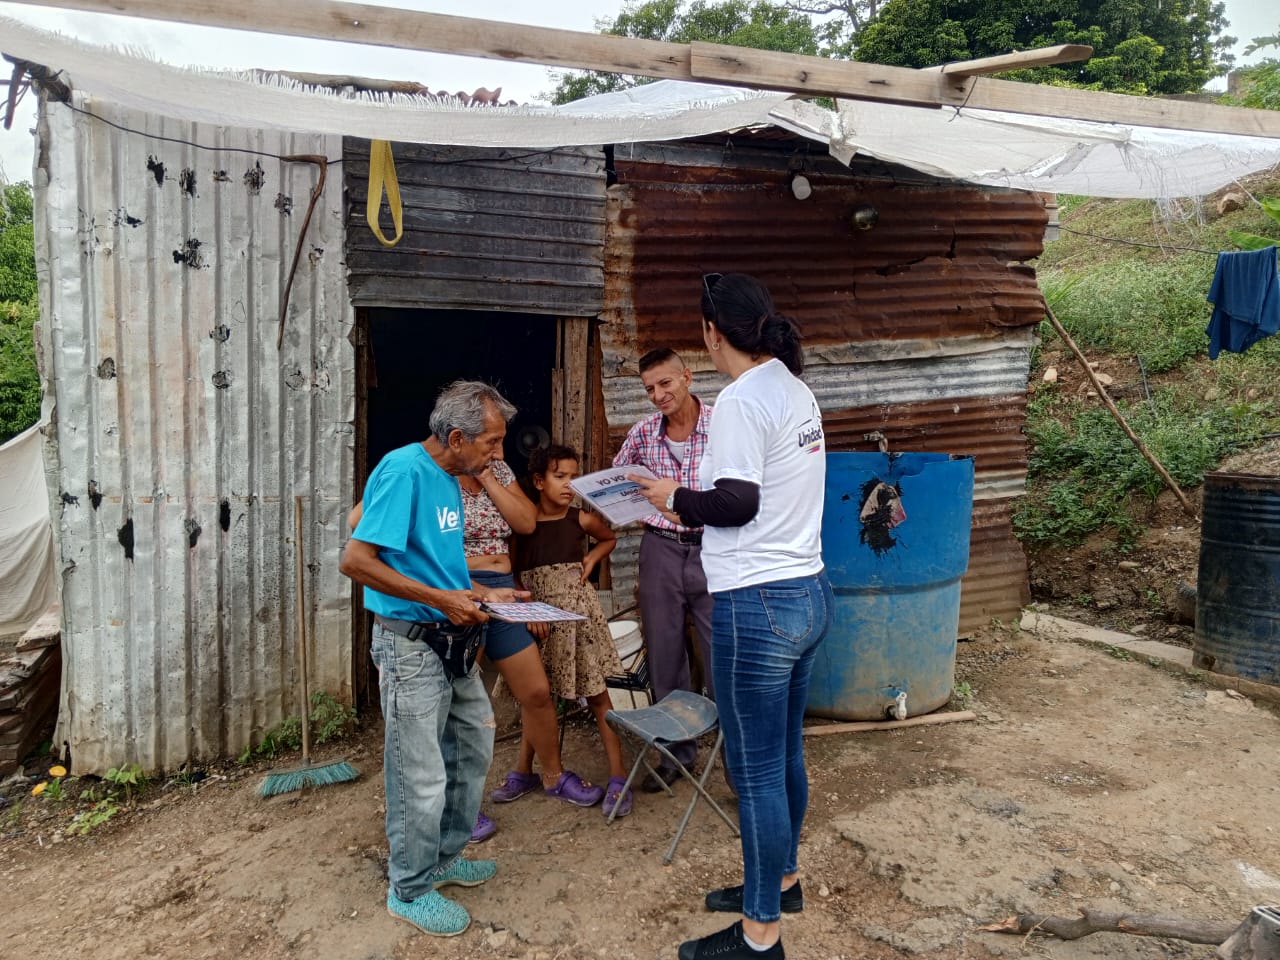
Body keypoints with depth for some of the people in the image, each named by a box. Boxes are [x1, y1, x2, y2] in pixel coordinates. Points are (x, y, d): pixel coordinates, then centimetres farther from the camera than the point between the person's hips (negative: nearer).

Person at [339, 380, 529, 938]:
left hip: (451, 641, 9)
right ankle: (410, 889, 23)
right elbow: (354, 560, -24)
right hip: (411, 643, -9)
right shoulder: (404, 470, -18)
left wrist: (484, 593, 8)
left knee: (473, 749, 20)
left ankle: (445, 857, 38)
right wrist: (442, 599, -24)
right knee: (422, 776, 2)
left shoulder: (449, 479, 8)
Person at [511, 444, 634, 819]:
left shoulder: (581, 519, -2)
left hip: (578, 610, -1)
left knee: (597, 692, 1)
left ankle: (618, 774, 4)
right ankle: (524, 769, 25)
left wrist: (591, 559, 1)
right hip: (537, 614, 1)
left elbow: (609, 539, 19)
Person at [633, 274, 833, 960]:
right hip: (808, 593, 10)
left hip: (756, 606, -10)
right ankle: (779, 879, 41)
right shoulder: (795, 390, 11)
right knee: (784, 755, 22)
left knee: (756, 772, 3)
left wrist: (677, 499, -3)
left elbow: (736, 504, -20)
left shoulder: (741, 401, -17)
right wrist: (698, 504, 14)